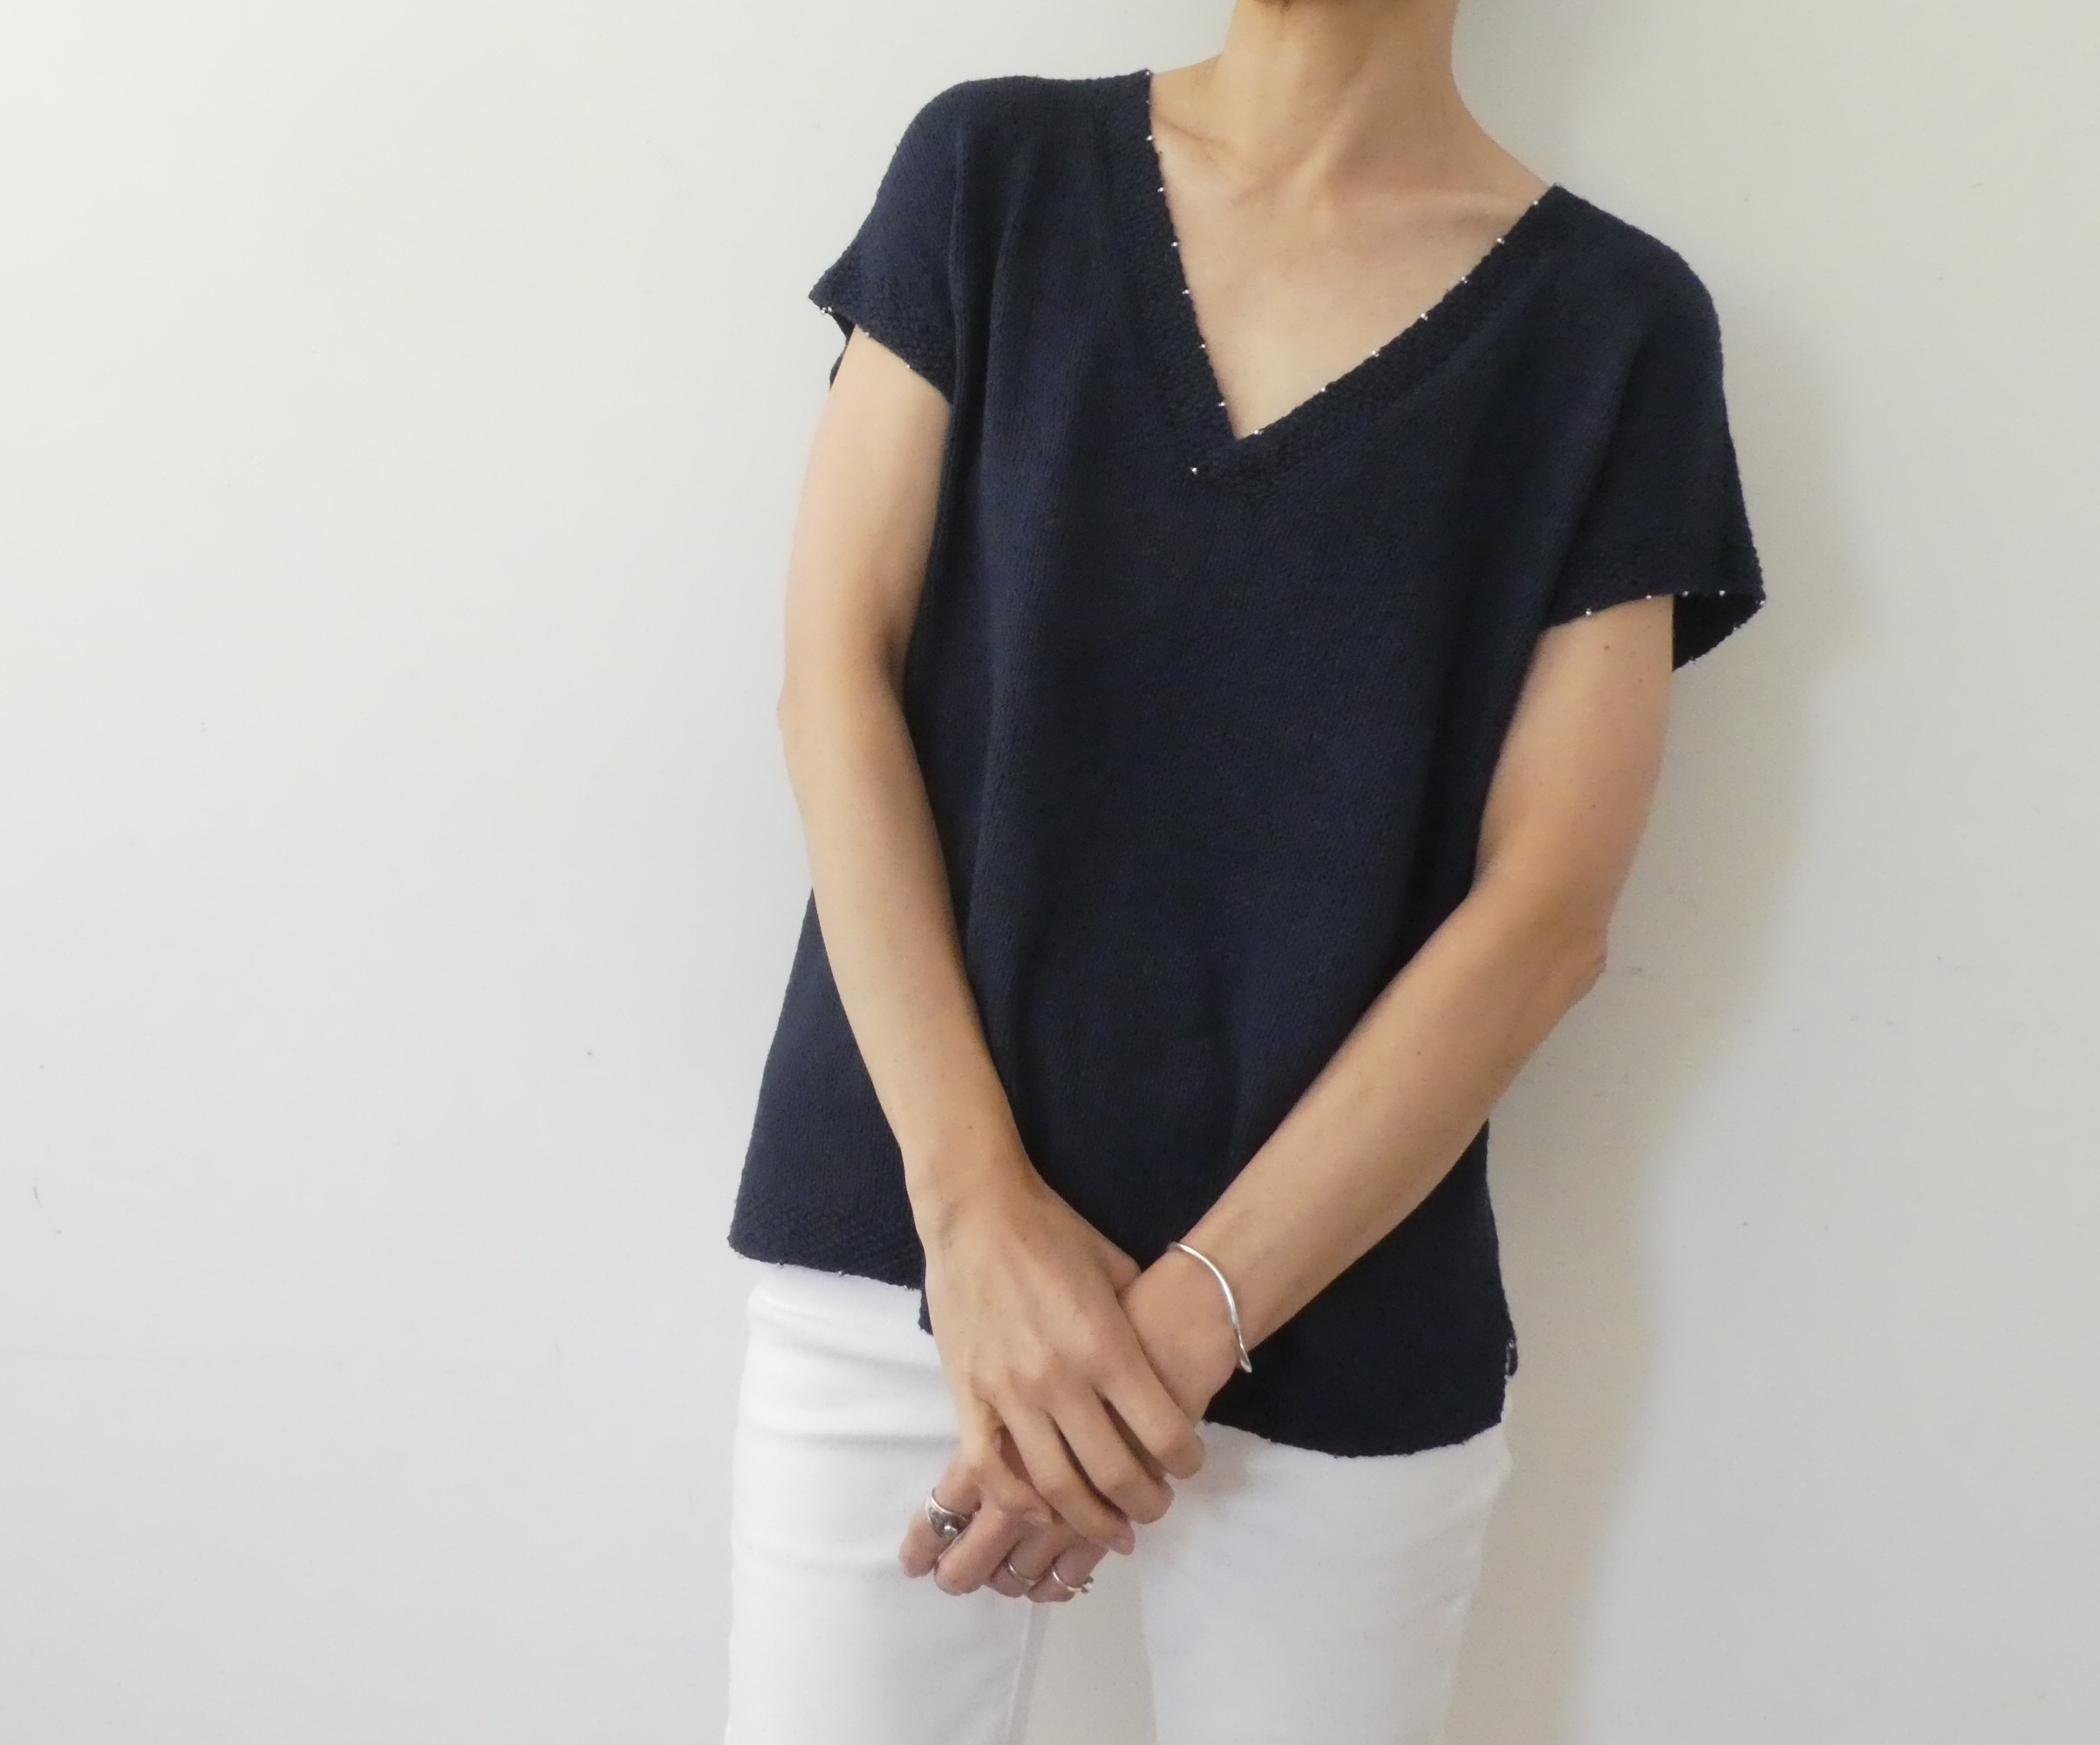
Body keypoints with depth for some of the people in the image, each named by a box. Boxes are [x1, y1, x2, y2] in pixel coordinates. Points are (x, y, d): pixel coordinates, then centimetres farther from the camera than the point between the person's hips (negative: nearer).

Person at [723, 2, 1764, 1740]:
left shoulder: (1611, 323, -1)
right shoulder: (990, 169, 3)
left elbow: (1546, 908, -6)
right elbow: (836, 672, -3)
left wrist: (1189, 1318, -13)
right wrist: (975, 1202, -13)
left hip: (1340, 1328, 0)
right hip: (903, 1253, 1)